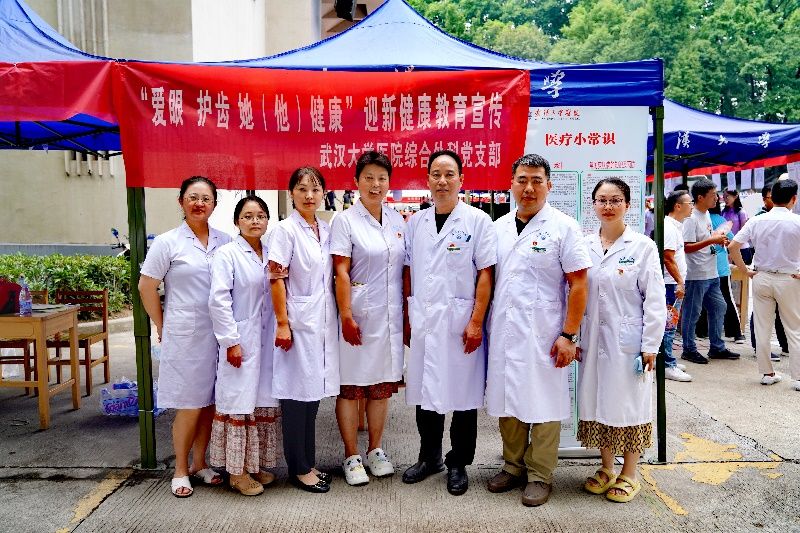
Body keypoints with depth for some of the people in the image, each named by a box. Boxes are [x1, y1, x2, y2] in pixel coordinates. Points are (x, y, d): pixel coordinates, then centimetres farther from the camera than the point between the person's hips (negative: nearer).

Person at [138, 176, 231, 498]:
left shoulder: (225, 242, 6)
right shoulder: (168, 242, -3)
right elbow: (146, 287, 0)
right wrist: (162, 327, 2)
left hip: (219, 334, 4)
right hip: (185, 335, -3)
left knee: (210, 402, 10)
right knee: (190, 405, 2)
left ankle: (199, 464, 27)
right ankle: (180, 470, 20)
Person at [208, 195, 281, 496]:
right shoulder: (227, 254, -8)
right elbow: (218, 300, -14)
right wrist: (231, 341, -16)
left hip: (267, 341, 7)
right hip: (241, 342, -6)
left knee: (265, 401, 12)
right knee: (239, 403, 0)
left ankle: (257, 463, 26)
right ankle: (237, 471, 13)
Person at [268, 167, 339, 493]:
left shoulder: (327, 230, 10)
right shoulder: (285, 230, -7)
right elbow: (277, 279, -11)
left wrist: (338, 317, 10)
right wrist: (282, 323, -14)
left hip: (324, 320, 6)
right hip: (298, 321, -6)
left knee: (313, 392, 13)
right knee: (296, 393, 3)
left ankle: (308, 463, 25)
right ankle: (299, 468, 15)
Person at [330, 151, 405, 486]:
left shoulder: (397, 221, 10)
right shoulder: (346, 221, -4)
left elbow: (405, 270, 13)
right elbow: (341, 272, -9)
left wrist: (408, 315, 10)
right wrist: (346, 316, -14)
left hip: (390, 316, 5)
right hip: (358, 316, -5)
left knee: (383, 383, 12)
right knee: (351, 385, 3)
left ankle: (375, 450, 27)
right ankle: (352, 457, 17)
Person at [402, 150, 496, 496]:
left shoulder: (477, 221, -3)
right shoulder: (415, 223, 10)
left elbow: (485, 274, -6)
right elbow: (408, 273, 12)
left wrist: (476, 321, -12)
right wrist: (406, 318, 8)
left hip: (459, 321, -4)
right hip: (422, 321, 4)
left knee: (462, 395, 6)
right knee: (425, 392, 12)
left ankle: (458, 464, 23)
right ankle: (430, 457, 31)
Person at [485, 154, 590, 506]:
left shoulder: (563, 227, -4)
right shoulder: (499, 227, 10)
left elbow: (578, 284, -7)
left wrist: (569, 335, -12)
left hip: (543, 334, -4)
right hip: (503, 331, 5)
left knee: (542, 405, 4)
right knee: (507, 401, 12)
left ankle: (540, 476, 19)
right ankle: (513, 467, 29)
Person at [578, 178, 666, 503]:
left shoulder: (643, 247, -6)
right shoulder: (585, 246, 4)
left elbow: (654, 301, -6)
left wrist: (650, 346, -9)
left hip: (629, 341, -4)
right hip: (593, 340, 4)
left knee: (629, 405, 6)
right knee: (597, 402, 12)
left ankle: (629, 476, 23)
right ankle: (606, 469, 29)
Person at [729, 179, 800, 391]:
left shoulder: (757, 221, -3)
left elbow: (733, 247, -6)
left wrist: (746, 270, 1)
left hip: (762, 277, 2)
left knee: (762, 328, 10)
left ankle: (767, 373, 18)